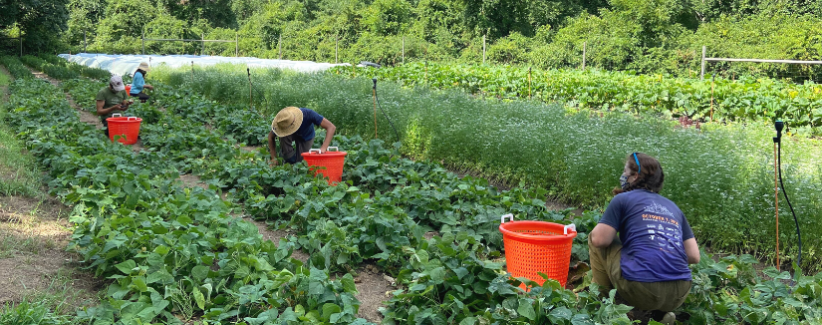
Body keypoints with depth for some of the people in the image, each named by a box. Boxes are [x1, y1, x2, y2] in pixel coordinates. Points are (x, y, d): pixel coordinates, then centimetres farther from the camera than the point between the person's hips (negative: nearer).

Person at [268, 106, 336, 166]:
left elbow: (331, 127, -43)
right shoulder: (281, 122, -34)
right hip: (292, 135, 0)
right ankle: (290, 162, -14)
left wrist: (323, 148, -53)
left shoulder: (307, 114, -42)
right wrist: (273, 158, -21)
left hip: (306, 137, 0)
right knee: (284, 137, -35)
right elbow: (271, 137, -14)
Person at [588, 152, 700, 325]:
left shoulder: (623, 199, 6)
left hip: (641, 290, -6)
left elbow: (600, 240, -1)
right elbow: (694, 256, 17)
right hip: (678, 294, 6)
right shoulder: (673, 207, 21)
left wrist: (603, 226, 22)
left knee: (595, 239, 16)